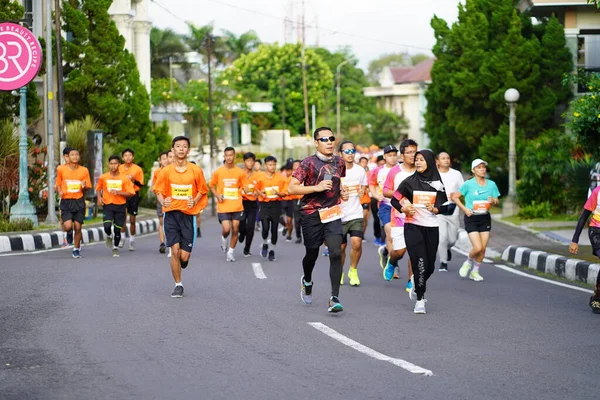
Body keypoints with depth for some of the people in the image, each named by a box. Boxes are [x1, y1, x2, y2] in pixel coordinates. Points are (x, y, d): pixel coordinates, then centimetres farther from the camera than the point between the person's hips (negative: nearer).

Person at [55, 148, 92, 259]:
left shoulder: (84, 170, 2)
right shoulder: (61, 170, 2)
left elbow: (87, 187, 8)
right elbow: (58, 184, 13)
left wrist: (84, 187, -15)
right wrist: (59, 192, -7)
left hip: (79, 201, 1)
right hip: (66, 201, -1)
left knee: (77, 227, 1)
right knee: (68, 226, -14)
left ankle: (76, 249, 18)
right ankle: (69, 233, 24)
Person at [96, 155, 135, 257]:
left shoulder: (125, 178, -3)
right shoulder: (103, 177, 1)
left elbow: (130, 193, -4)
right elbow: (98, 189, 17)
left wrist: (118, 192, -17)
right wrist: (99, 197, -2)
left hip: (120, 206, 0)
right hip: (107, 205, 0)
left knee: (117, 229, 3)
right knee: (107, 226, -20)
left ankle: (116, 248, 26)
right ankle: (109, 236, 16)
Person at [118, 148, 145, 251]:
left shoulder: (138, 169, -4)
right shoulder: (119, 168, 2)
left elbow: (141, 184, -1)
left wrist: (134, 180, -17)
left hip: (134, 195, -1)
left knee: (132, 219, 3)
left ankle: (132, 240, 15)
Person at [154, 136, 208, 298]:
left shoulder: (196, 170, -1)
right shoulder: (166, 171, 1)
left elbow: (202, 191, 8)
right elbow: (159, 191, 5)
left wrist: (195, 201, -12)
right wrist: (163, 201, -17)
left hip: (188, 215, 0)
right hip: (171, 214, 0)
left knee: (184, 256, -4)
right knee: (174, 251, -8)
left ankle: (182, 261, 35)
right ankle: (178, 285, 6)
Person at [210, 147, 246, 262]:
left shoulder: (240, 172, 2)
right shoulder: (218, 171, -1)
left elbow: (243, 187, 14)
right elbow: (212, 186, 10)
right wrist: (217, 196, -6)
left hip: (237, 206, 1)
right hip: (223, 206, -1)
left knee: (235, 230, 2)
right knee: (226, 229, -12)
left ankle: (231, 252, 18)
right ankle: (223, 239, 24)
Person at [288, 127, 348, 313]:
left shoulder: (339, 162, 6)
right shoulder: (309, 163, -9)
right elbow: (292, 188, -14)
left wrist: (342, 192, 7)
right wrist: (317, 187, -22)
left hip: (332, 214, 2)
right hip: (311, 214, -2)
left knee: (336, 253, -14)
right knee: (312, 254, 12)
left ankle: (334, 298, -15)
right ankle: (307, 281, 46)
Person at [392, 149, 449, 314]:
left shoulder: (437, 183, 6)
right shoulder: (409, 182, 1)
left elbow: (445, 206, 8)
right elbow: (394, 200, 4)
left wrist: (435, 209, -13)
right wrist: (404, 209, -15)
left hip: (431, 228, 3)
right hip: (413, 226, -3)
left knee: (430, 266, 5)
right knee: (420, 263, -13)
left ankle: (416, 282, 37)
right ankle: (420, 300, -6)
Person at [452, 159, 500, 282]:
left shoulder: (491, 184, 4)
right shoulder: (468, 184, -7)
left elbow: (496, 201, 9)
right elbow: (455, 197, -2)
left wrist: (493, 201, -14)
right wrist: (464, 208, -13)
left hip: (485, 218, 4)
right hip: (471, 218, -4)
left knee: (483, 248, 2)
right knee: (478, 247, -13)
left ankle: (475, 271, 20)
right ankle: (468, 262, 18)